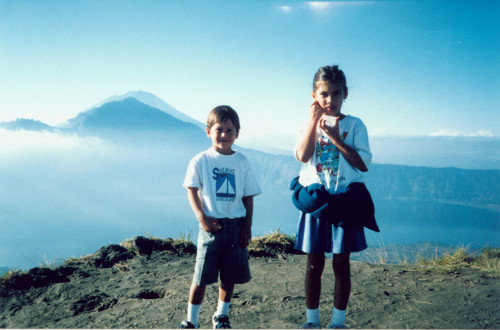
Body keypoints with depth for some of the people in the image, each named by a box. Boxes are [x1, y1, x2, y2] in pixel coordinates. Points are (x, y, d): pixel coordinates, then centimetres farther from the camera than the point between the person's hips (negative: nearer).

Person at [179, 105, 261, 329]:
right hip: (212, 225, -3)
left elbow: (248, 196, 6)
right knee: (202, 276, 0)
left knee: (230, 275, 12)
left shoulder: (241, 162, 4)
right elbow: (192, 191, -3)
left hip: (236, 225, 3)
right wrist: (202, 218, -15)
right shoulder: (201, 161, -3)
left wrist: (248, 227, 2)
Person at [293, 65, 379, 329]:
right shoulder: (309, 125, 6)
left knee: (341, 264, 5)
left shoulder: (354, 125, 1)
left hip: (345, 202, -1)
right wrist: (313, 120, -11)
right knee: (314, 264, 7)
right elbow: (303, 156, -12)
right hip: (315, 200, 2)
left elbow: (364, 164, -9)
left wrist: (336, 139, -14)